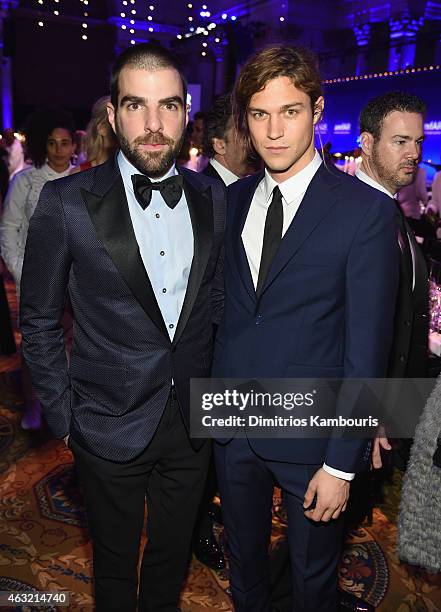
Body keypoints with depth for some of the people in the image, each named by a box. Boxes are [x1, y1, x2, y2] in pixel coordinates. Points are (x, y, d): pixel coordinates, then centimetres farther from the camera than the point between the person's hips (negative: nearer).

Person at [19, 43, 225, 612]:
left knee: (172, 555, 24)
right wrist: (62, 416, -5)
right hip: (110, 426, -3)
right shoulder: (67, 201, -13)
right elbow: (38, 320, -6)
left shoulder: (212, 197, -2)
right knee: (115, 565, 20)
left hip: (193, 419, 3)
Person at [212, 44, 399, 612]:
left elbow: (366, 347, -14)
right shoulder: (232, 200, 2)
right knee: (243, 559, 25)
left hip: (309, 436, -4)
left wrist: (341, 463, -14)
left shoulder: (366, 210, -14)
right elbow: (224, 309, 7)